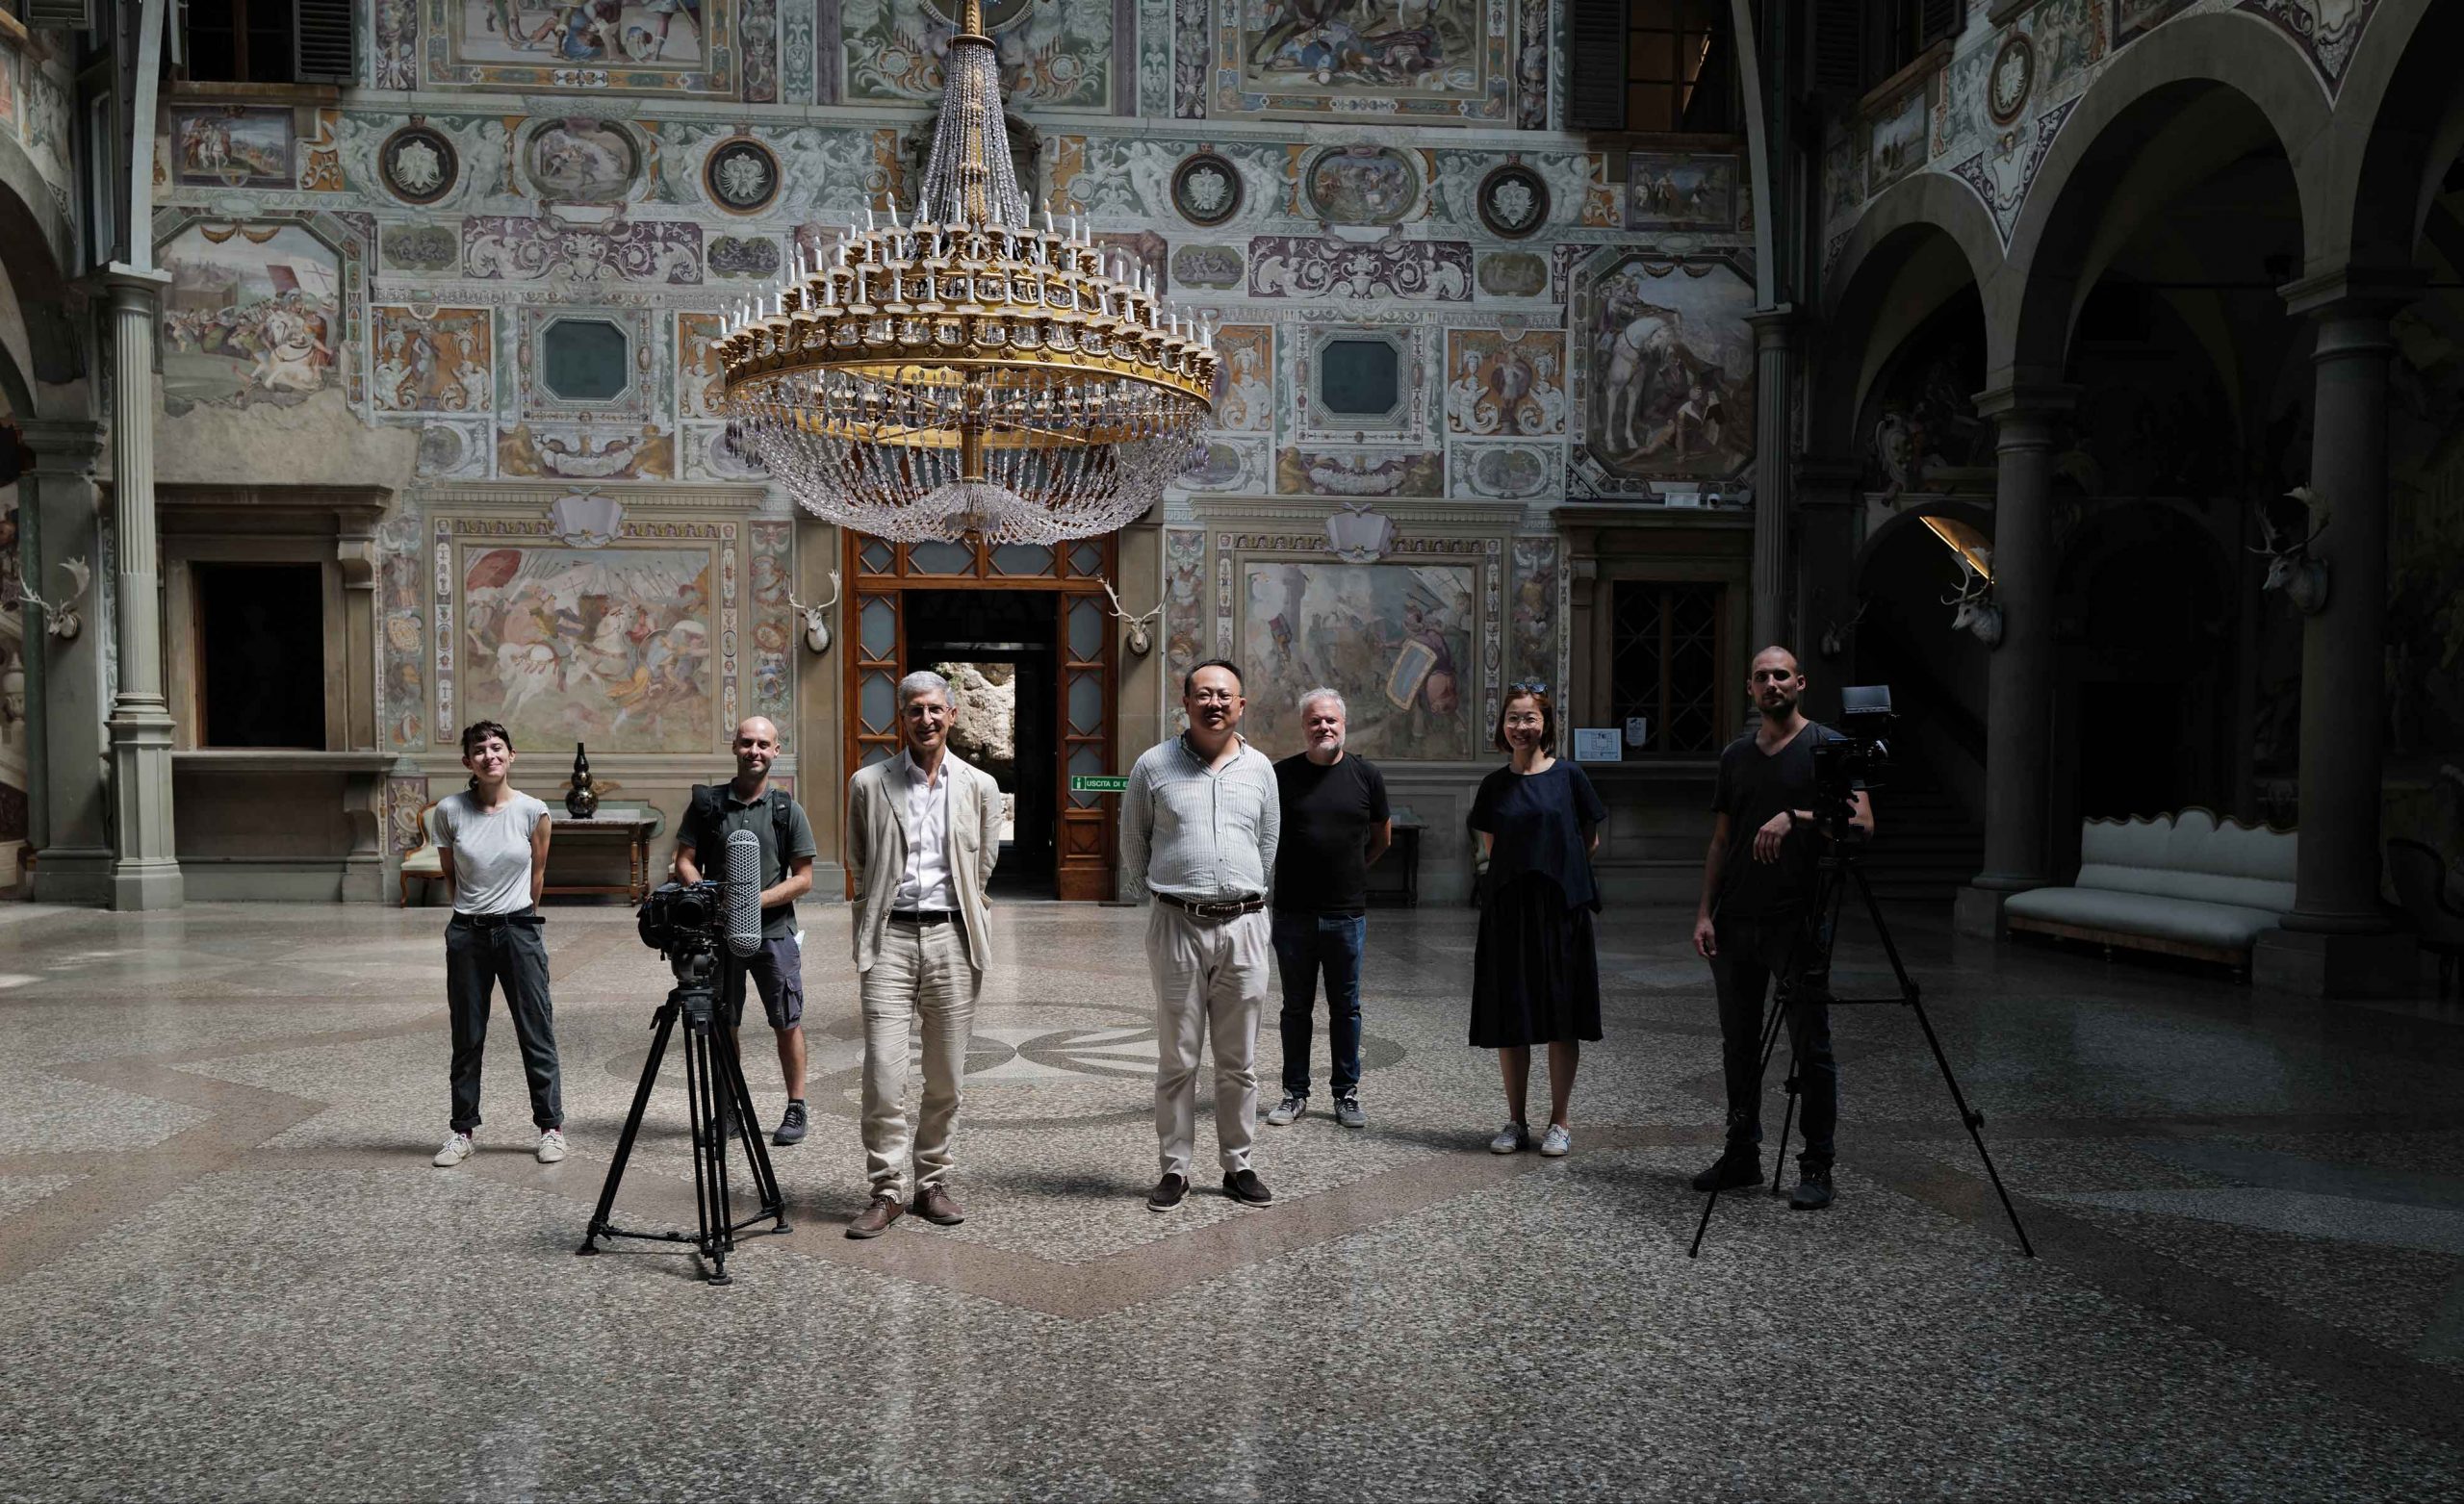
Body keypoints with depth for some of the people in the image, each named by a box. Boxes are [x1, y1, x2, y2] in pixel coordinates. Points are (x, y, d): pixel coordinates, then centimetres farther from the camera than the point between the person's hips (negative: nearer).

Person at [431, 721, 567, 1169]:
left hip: (518, 929, -1)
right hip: (467, 933, 1)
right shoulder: (448, 811, -4)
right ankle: (462, 1131, 22)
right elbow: (449, 872, 10)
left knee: (536, 1031, 4)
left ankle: (551, 1127, 15)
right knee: (467, 1038, 10)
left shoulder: (533, 811, -6)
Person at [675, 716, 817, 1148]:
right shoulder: (707, 803, 5)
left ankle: (796, 1108, 12)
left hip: (775, 930, -1)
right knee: (722, 1023, 8)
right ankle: (726, 1110, 20)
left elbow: (803, 879, 1)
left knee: (787, 1022, 2)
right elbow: (685, 861, 5)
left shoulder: (788, 809, 2)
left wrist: (757, 900, -14)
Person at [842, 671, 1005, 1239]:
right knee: (882, 1073, -6)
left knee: (946, 1077, 6)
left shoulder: (980, 786, 7)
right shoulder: (868, 783, 5)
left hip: (952, 937, 1)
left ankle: (932, 1185, 20)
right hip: (890, 937, -1)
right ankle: (886, 1191, 6)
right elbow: (858, 861, 16)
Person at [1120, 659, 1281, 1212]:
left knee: (1238, 1061, 8)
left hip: (1243, 924, 2)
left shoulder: (1260, 768, 8)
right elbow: (1132, 840, 14)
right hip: (1177, 924, -2)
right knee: (1177, 1058, 3)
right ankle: (1174, 1168, 13)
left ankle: (1238, 1166, 18)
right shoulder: (1154, 766, 2)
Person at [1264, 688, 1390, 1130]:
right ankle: (1295, 1092, 20)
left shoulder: (1366, 775, 1)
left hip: (1347, 914, 1)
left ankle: (1346, 1093, 19)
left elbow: (1382, 837, 15)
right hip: (1293, 912, 0)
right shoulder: (1282, 775, -3)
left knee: (1345, 1007, 9)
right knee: (1296, 1007, 10)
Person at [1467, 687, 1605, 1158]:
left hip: (1560, 908, -2)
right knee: (1508, 1019, 5)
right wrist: (1534, 868, 7)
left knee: (1561, 1020, 2)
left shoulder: (1568, 776, -1)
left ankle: (1559, 1122, 14)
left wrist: (1555, 871, 7)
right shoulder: (1494, 786, 6)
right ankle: (1516, 1121, 17)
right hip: (1507, 908, 2)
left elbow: (1590, 841, 7)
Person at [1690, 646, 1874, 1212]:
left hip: (1799, 921, -5)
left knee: (1810, 1048, -1)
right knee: (1738, 1044, 11)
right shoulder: (1736, 754, 14)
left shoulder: (1827, 747, -1)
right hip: (1735, 922, 5)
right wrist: (1705, 912, 6)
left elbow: (1862, 823, -12)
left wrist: (1795, 816, -24)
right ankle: (1741, 1154, 22)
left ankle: (1816, 1167, 7)